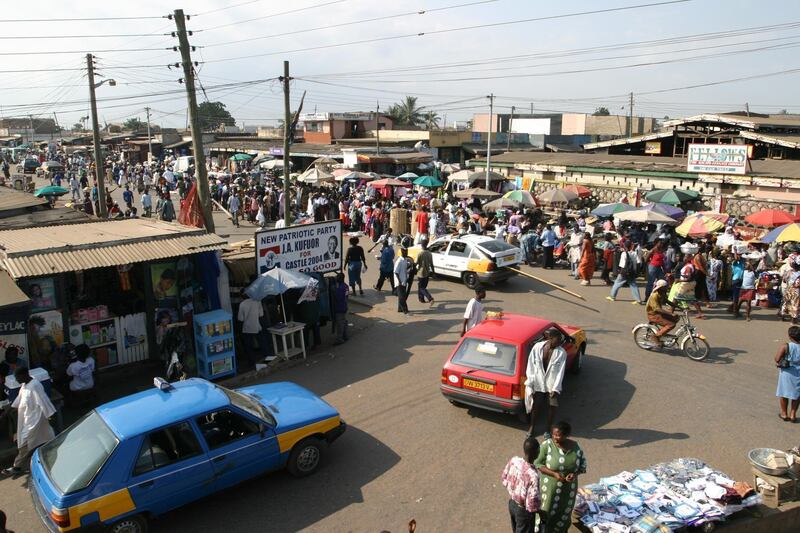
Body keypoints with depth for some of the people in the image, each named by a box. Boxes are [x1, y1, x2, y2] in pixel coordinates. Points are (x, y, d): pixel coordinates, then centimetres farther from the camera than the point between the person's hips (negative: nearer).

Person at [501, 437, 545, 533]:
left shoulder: (513, 460, -17)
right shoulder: (533, 475, -36)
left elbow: (504, 478, 1)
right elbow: (532, 501, -29)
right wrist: (541, 513, -9)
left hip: (511, 503, 6)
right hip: (523, 510, -6)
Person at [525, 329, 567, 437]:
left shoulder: (561, 353, -16)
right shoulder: (537, 347, -15)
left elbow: (560, 371, -13)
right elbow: (531, 365, -6)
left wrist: (555, 389, -14)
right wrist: (530, 382, -6)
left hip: (552, 384, 0)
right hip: (538, 382, 0)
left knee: (552, 406, 10)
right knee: (534, 405, 14)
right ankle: (532, 427, 37)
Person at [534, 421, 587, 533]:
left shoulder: (575, 447, -12)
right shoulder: (547, 445, -21)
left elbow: (583, 463, 3)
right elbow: (537, 463, -14)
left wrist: (575, 474, -17)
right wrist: (554, 473, -26)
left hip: (568, 489, 3)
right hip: (550, 488, -3)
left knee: (564, 515, 22)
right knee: (546, 513, 10)